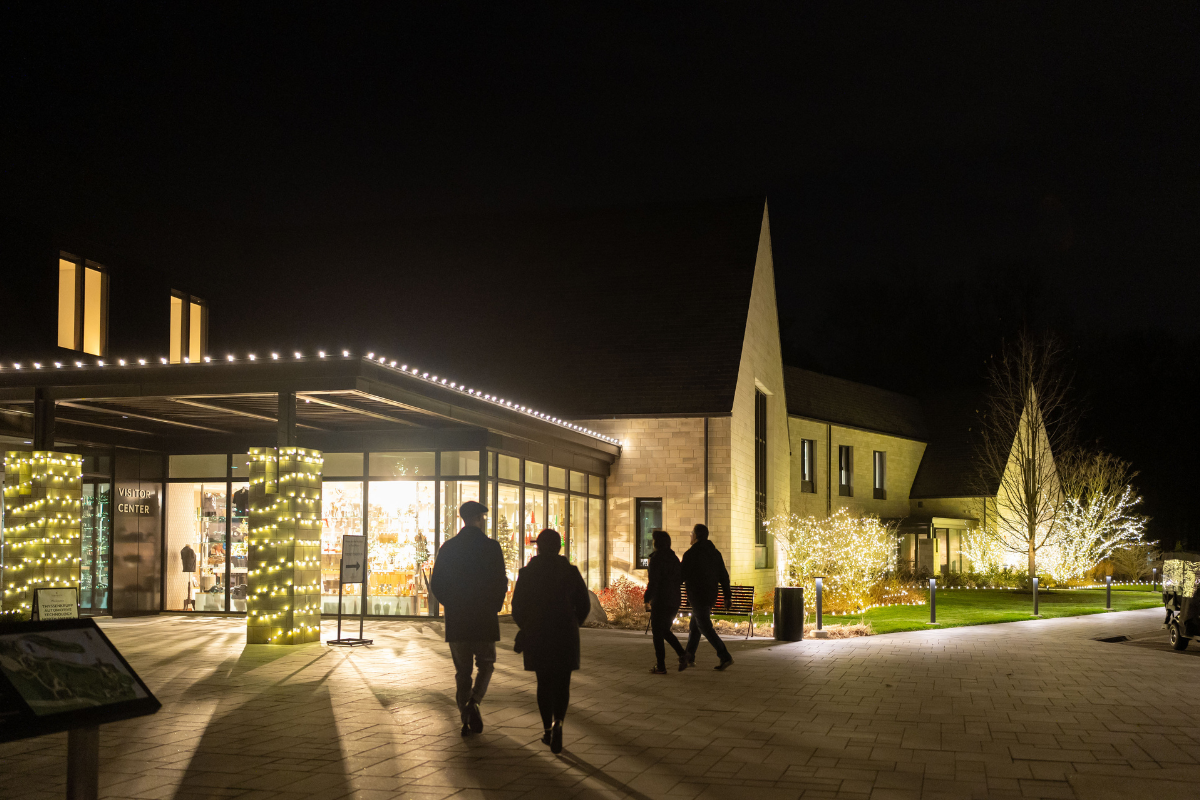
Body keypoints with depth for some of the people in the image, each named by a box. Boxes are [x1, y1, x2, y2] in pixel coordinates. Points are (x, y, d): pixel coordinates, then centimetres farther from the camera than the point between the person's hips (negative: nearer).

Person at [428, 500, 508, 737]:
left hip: (456, 620, 2)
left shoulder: (448, 548, 2)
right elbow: (501, 582, -9)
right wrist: (494, 607, 6)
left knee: (462, 670, 11)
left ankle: (466, 718, 8)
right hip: (484, 619, -2)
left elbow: (436, 584, 1)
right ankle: (474, 702, -10)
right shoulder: (491, 547, -6)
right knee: (485, 664, 14)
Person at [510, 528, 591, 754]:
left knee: (544, 683, 13)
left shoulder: (527, 573, -4)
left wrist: (525, 628, 17)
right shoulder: (570, 572, -2)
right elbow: (584, 605, 1)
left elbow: (517, 608, -2)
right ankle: (558, 722, -16)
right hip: (565, 635, 0)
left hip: (536, 635, 0)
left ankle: (548, 729, 15)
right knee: (562, 683, 7)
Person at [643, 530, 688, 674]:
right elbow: (680, 579, 14)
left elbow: (653, 582, -18)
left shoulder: (656, 558, -13)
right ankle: (682, 653, 1)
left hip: (660, 601, -7)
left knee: (658, 633, 3)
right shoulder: (674, 558, 9)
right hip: (674, 601, 7)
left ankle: (660, 666, 4)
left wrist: (646, 599, -9)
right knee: (665, 630, 20)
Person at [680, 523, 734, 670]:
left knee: (705, 628, -5)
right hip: (711, 596, 8)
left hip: (697, 596, -8)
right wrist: (727, 596, 9)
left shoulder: (691, 554, -13)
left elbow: (681, 575, -12)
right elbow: (724, 576, 6)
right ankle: (689, 656, 25)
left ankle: (725, 657, -12)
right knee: (694, 626, 19)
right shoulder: (715, 553, 7)